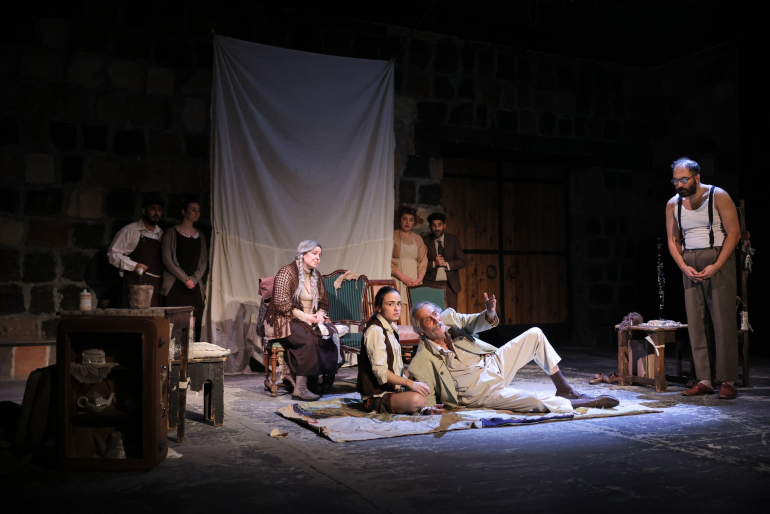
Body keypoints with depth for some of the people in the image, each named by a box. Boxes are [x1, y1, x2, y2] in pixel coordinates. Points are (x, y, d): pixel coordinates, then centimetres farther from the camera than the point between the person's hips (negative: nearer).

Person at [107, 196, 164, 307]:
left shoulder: (161, 234, 16)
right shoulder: (130, 230, 3)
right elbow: (112, 254, 2)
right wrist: (133, 265, -10)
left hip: (155, 288, 4)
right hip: (134, 284, -4)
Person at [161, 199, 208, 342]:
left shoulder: (200, 236, 17)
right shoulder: (172, 233, 3)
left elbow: (204, 261, 13)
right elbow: (167, 259, -4)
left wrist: (194, 279, -4)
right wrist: (185, 279, -9)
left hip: (194, 286, 4)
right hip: (175, 286, -4)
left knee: (195, 324, -4)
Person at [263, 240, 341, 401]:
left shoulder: (316, 276, 14)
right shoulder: (287, 272, -8)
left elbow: (324, 301, 19)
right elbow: (281, 304, -15)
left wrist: (320, 314, -4)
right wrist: (304, 316, -21)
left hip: (311, 320, 7)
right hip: (285, 321, -7)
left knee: (330, 333, -23)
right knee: (308, 339, -35)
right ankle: (300, 388, -32)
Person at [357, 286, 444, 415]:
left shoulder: (391, 328, 14)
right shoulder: (375, 330, -15)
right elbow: (380, 372, -22)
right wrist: (409, 382, -24)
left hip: (393, 389, 10)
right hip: (376, 396, -10)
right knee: (416, 399, -32)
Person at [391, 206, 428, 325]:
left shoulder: (418, 239, 16)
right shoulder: (393, 236, 3)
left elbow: (423, 261, 11)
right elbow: (388, 261, -6)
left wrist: (419, 279, -5)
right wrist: (403, 277, -14)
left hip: (415, 281, 4)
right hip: (398, 279, -4)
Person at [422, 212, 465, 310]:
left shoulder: (454, 240, 9)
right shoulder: (424, 241, 3)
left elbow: (462, 262, 4)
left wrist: (446, 264, -11)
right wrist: (434, 264, -16)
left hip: (450, 284, 2)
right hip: (430, 284, -2)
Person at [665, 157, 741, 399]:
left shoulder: (718, 197, -5)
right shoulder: (673, 204, 6)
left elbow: (734, 233, -7)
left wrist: (716, 266, -16)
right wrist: (684, 267, -6)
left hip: (719, 261, -4)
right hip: (690, 265, 4)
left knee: (724, 322, -6)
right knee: (694, 322, 1)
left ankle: (728, 381, 0)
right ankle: (704, 381, 6)